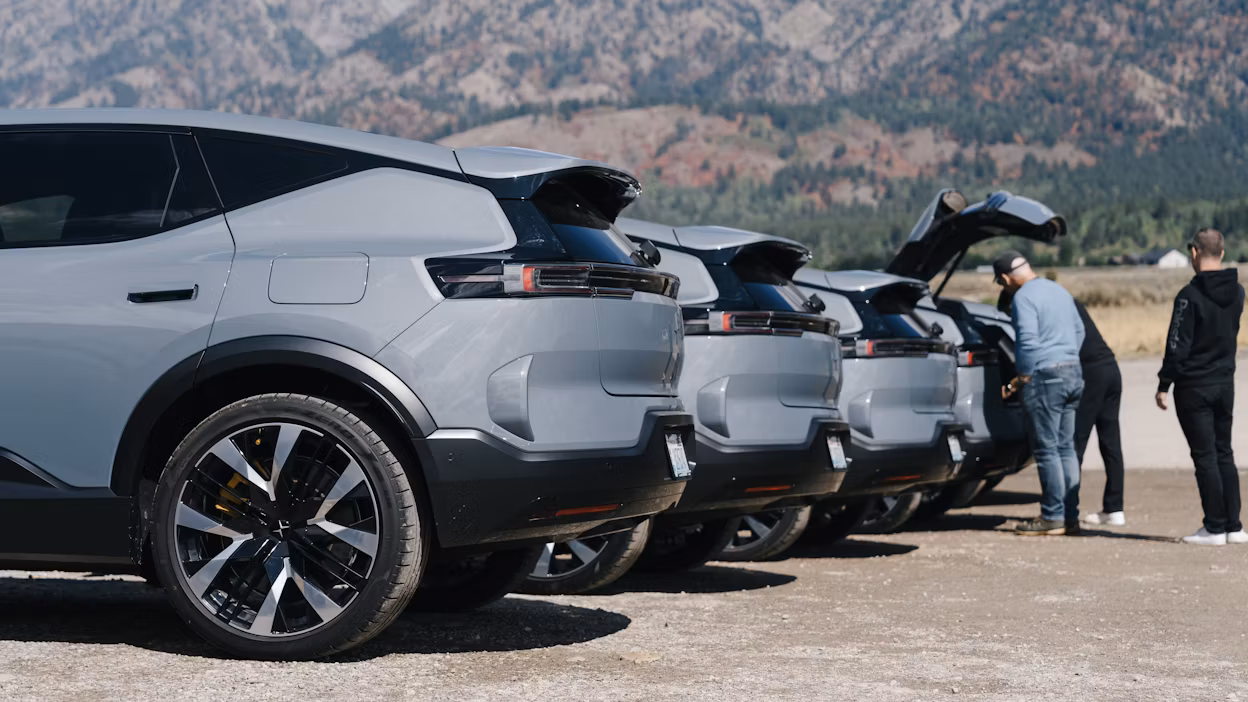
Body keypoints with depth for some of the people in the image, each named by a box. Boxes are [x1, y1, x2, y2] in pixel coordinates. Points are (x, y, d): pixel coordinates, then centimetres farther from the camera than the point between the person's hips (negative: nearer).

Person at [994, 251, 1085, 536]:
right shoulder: (1060, 291, 17)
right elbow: (1079, 331, 23)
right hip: (1073, 373, 9)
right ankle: (1070, 516, 12)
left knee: (1047, 450, -4)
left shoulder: (1024, 297, -11)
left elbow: (1028, 342, -18)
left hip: (1046, 376, -9)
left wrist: (1020, 379, -8)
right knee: (1065, 448, 11)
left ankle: (1053, 517, -3)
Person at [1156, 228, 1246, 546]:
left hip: (1194, 386, -6)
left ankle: (1215, 528, 0)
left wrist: (1164, 385, -10)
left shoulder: (1190, 296, -16)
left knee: (1205, 457, -2)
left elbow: (1177, 345, -16)